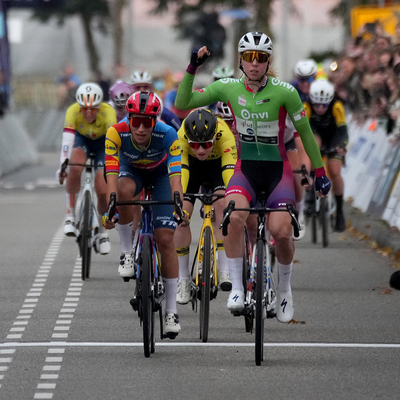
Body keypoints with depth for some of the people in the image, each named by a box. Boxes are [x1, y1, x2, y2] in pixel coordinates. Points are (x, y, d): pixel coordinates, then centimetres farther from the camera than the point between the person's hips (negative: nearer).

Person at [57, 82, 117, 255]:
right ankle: (70, 215, -17)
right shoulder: (73, 111, -32)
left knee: (102, 191, -12)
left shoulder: (108, 112, -35)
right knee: (75, 169, -33)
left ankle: (102, 233, 12)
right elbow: (67, 140, -40)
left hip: (102, 142, -1)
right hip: (82, 139, 1)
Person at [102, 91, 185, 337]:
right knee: (124, 190, -37)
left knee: (165, 239, -11)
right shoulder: (116, 133, -34)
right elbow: (111, 174, -40)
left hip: (160, 174, -1)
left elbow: (175, 178, -40)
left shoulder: (168, 135, -35)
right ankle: (127, 252, -16)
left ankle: (172, 310, -3)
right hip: (131, 170, 1)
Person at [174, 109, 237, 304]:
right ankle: (183, 279, 1)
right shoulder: (180, 137, -38)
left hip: (219, 162, -1)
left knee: (222, 204, -26)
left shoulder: (225, 136, -40)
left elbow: (230, 172, -46)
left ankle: (224, 271, -20)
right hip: (191, 164, 1)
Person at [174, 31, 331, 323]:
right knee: (235, 216, -30)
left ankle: (284, 287, 9)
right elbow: (182, 104, -3)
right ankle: (236, 287, -17)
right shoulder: (228, 88, -4)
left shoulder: (285, 92, -10)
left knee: (281, 231, -21)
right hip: (245, 168, 1)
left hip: (278, 170, -1)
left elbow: (305, 132, 0)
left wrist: (320, 172, 3)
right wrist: (192, 69, -13)